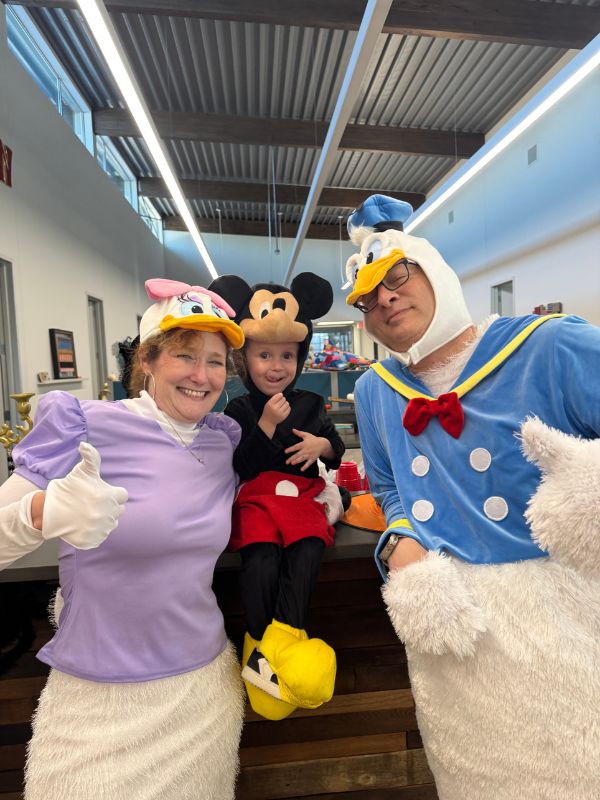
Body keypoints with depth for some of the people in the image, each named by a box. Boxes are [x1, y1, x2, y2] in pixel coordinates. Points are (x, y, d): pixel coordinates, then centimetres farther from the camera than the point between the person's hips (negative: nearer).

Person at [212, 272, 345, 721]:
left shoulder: (310, 404, 9)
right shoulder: (239, 409, 3)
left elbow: (337, 452, 14)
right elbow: (242, 466, -5)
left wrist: (322, 445, -10)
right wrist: (266, 424, -15)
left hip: (303, 495, 2)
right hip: (257, 497, -1)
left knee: (307, 553, -25)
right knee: (261, 563, -23)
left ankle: (282, 638, -15)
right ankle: (259, 643, -4)